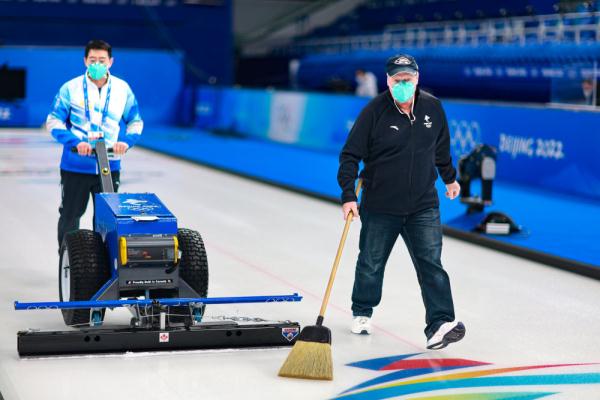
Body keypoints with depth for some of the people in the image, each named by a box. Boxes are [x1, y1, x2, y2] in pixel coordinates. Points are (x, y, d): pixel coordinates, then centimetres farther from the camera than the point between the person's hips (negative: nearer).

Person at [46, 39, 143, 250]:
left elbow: (136, 122, 12)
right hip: (75, 165, -2)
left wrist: (126, 141, -8)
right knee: (70, 215, 8)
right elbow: (53, 122, -3)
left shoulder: (123, 89, 3)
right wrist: (75, 142, -19)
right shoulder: (70, 88, -4)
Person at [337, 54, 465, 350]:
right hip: (379, 207, -2)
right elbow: (350, 155, -11)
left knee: (431, 264, -8)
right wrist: (348, 196, -20)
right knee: (371, 265, 12)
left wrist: (450, 178, 29)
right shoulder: (374, 111, -12)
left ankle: (440, 324, -12)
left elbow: (441, 148, 18)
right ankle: (362, 313, 35)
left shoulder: (433, 108, 0)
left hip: (423, 206, 2)